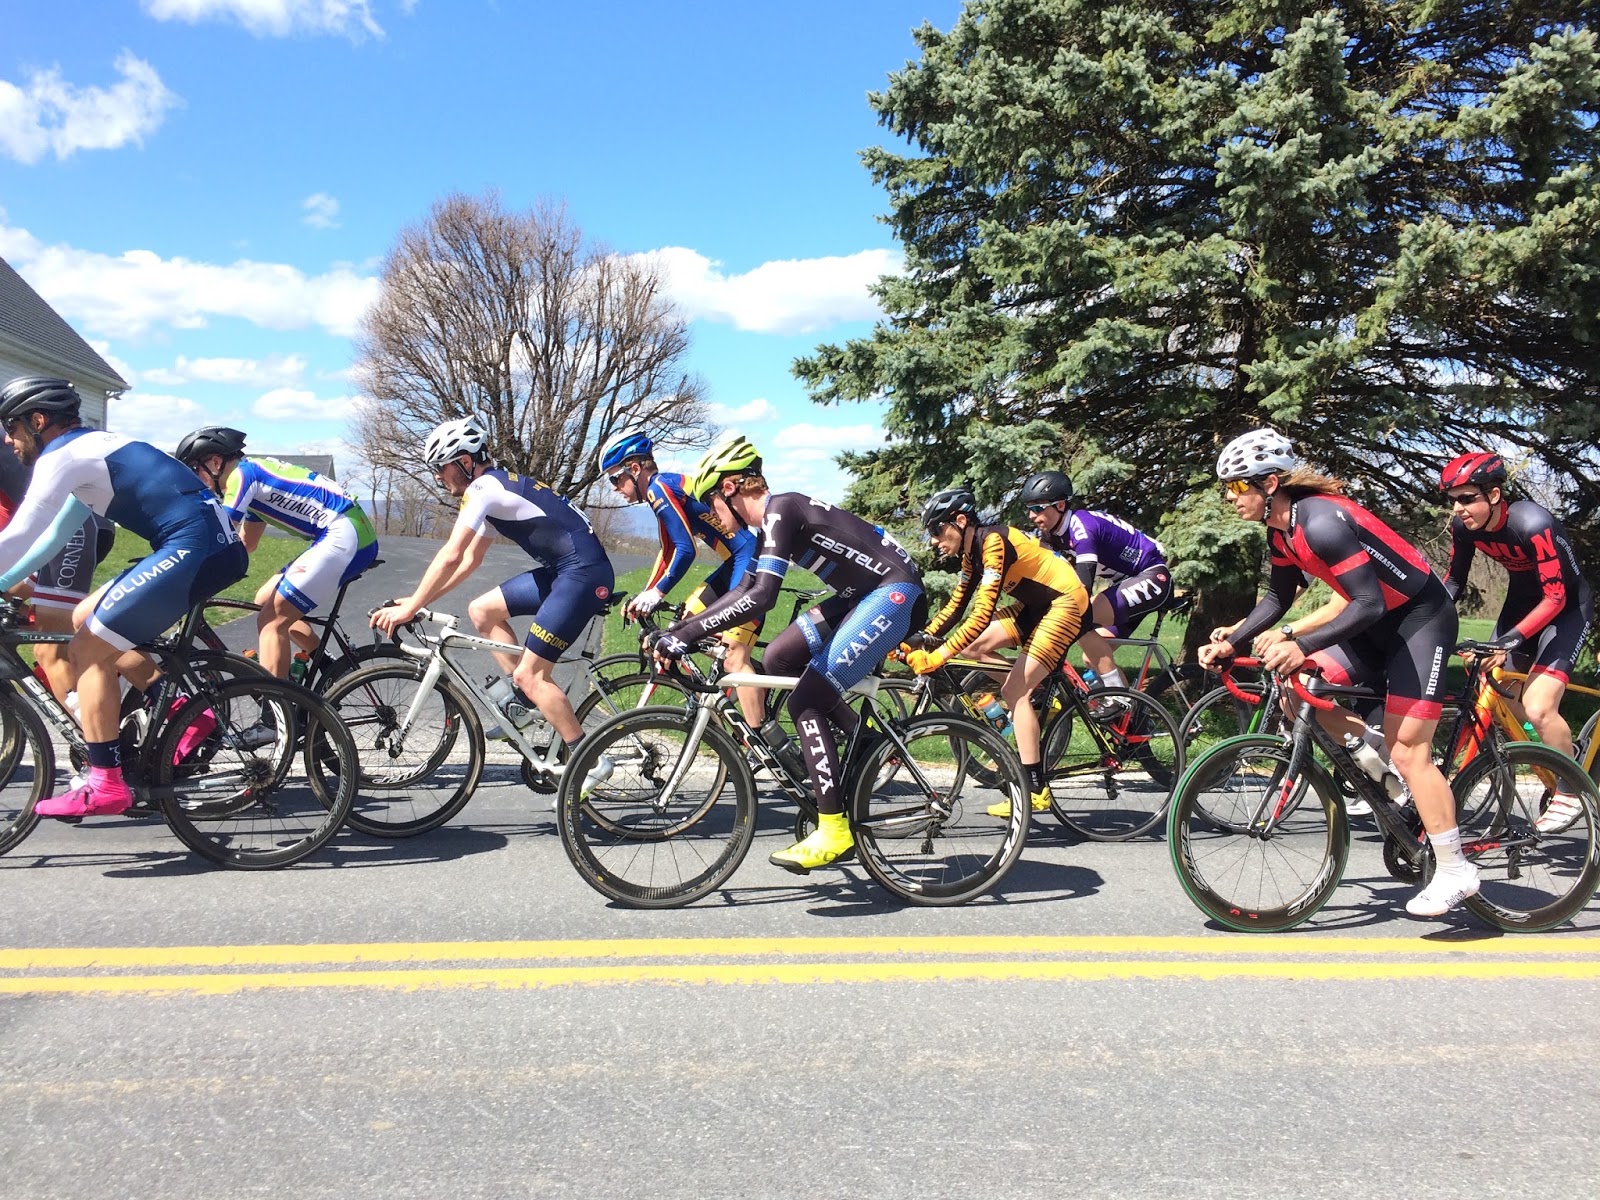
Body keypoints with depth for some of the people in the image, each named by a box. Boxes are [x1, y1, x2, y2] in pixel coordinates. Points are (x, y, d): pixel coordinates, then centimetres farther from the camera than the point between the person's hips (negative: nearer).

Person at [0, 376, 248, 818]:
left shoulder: (62, 455, -4)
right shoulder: (91, 448, 24)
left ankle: (105, 785, -2)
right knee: (85, 620, 19)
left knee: (86, 651, -3)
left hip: (195, 548, -9)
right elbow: (53, 536, 32)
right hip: (212, 544, 9)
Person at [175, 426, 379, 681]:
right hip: (354, 536, 10)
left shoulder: (241, 474, -6)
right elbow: (244, 545, 29)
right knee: (266, 601, 17)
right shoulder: (253, 474, 23)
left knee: (271, 619, -9)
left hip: (344, 536, -10)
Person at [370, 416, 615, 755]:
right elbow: (470, 559, 25)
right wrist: (418, 600, 20)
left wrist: (408, 609, -10)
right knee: (481, 610, 14)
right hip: (561, 571, 10)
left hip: (584, 573, -10)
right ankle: (524, 696, 15)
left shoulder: (483, 487, -10)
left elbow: (450, 557, -17)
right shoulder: (495, 490, 19)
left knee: (529, 675, -8)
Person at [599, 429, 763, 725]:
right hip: (739, 560, 11)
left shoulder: (660, 487, -12)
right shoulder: (662, 490, 19)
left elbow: (686, 550, -19)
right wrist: (644, 597, 20)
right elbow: (668, 551, 24)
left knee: (733, 658, -15)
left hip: (752, 558, -11)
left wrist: (657, 592, -16)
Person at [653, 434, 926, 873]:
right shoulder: (770, 522, 12)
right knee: (778, 659, 8)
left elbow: (761, 597, -27)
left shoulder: (779, 511, -17)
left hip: (895, 593, -10)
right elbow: (744, 591, 19)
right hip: (864, 593, 10)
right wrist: (681, 626, 12)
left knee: (806, 701, -12)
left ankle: (834, 829, -7)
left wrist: (686, 635, -26)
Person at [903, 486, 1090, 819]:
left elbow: (982, 616, -32)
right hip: (1035, 603, 9)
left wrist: (935, 657, -34)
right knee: (973, 648, 0)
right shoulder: (972, 550, 2)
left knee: (1015, 690, -14)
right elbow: (956, 606, 5)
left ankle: (1036, 791, -9)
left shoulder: (993, 542, -26)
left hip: (1065, 602, -9)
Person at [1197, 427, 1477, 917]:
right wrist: (1230, 644, 1)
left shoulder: (1320, 522, -28)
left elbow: (1370, 603, -31)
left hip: (1421, 618, -9)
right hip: (1379, 622, 9)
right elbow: (1278, 598, 11)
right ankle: (1384, 771, 14)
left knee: (1406, 749, -11)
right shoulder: (1281, 530, 0)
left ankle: (1456, 871, 1)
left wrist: (1302, 645, -37)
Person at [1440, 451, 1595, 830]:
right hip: (1522, 600, 7)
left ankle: (1570, 792, 3)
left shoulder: (1532, 523, -32)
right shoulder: (1464, 525, -14)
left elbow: (1555, 597, -31)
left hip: (1566, 606, -7)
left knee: (1537, 708, -20)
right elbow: (1454, 582, -1)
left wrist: (1513, 638, -42)